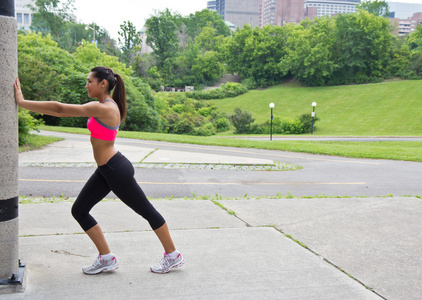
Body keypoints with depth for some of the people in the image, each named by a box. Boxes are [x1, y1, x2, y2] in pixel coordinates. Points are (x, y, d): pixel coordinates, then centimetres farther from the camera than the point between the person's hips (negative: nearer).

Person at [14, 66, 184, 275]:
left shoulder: (104, 109, -22)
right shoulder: (104, 105, 9)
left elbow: (60, 109, -23)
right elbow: (63, 111, 12)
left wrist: (21, 102, -16)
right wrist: (25, 103, 6)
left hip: (117, 171, -10)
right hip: (105, 171, 10)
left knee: (146, 211, 5)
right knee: (79, 211, 8)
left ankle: (172, 256, 22)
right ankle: (106, 259, 18)